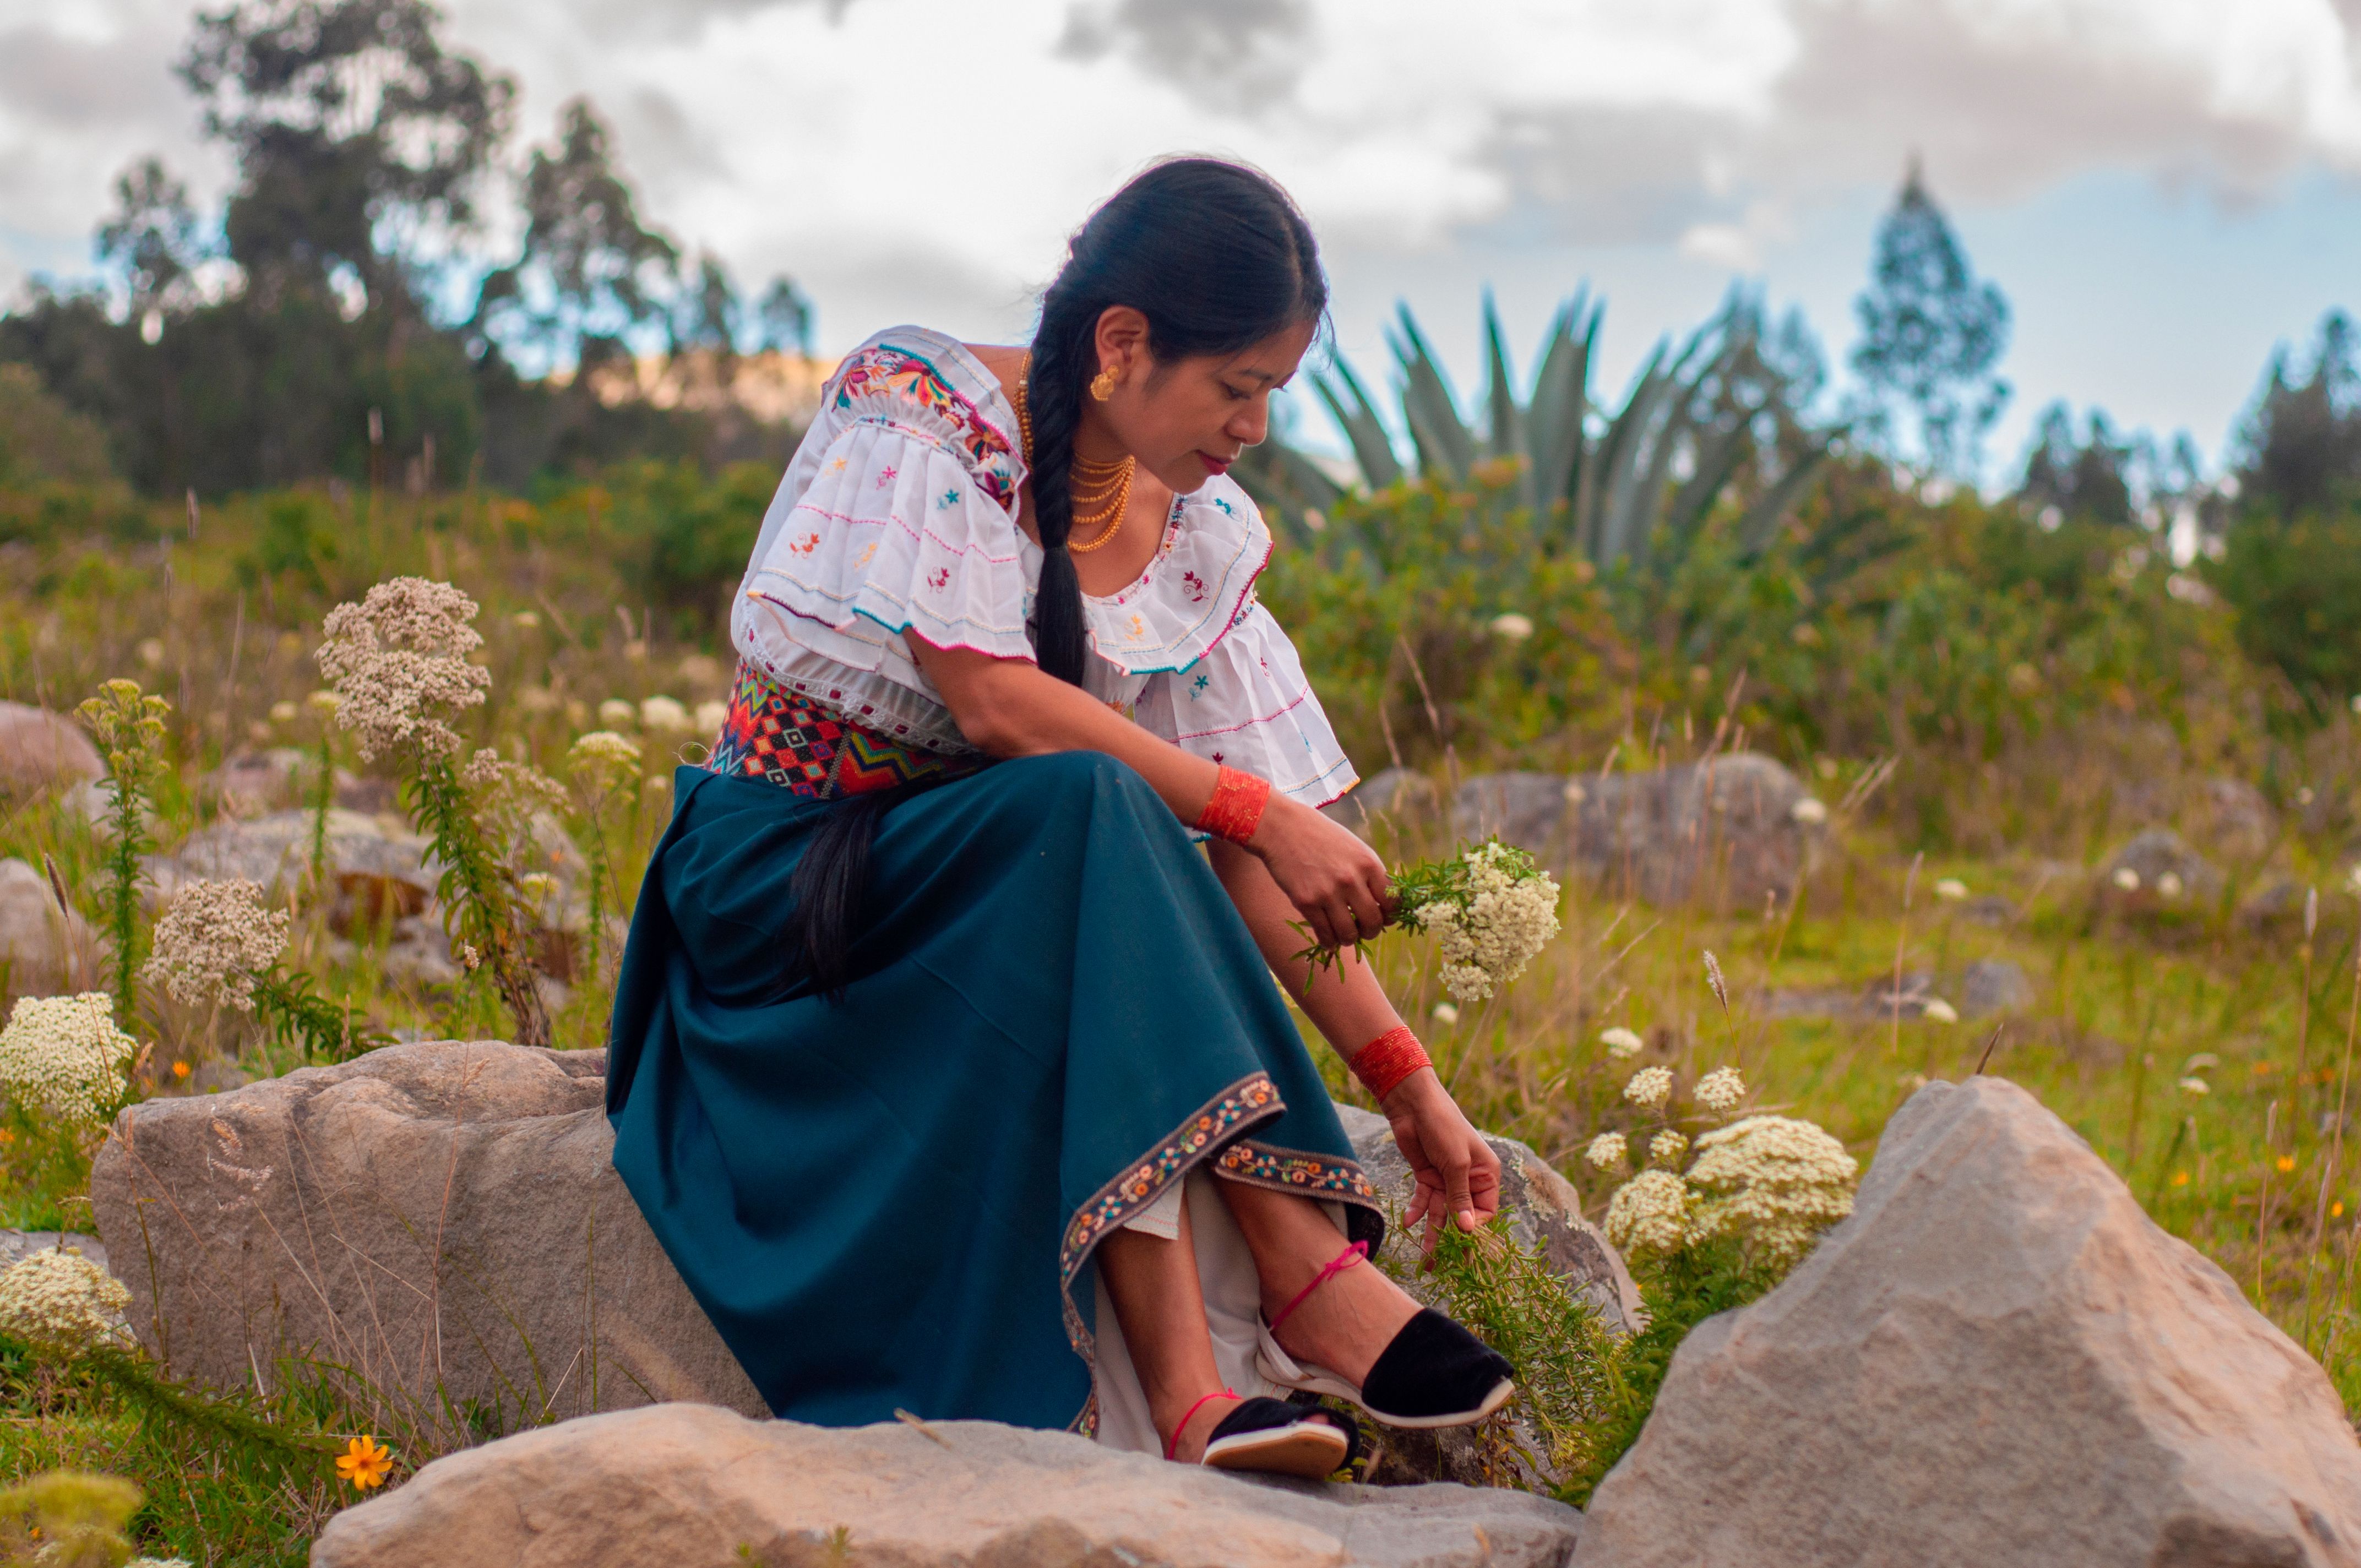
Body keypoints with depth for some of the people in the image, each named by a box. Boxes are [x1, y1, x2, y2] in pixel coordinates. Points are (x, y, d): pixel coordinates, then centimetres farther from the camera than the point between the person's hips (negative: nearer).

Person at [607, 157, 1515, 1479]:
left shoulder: (1200, 535, 2)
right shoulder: (916, 404, -13)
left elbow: (1261, 862, 0)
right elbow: (995, 703, -24)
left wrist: (1409, 1086, -6)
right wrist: (1257, 812, -26)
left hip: (1014, 900, 5)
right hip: (784, 881, -5)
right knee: (1090, 808, -33)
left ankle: (1188, 1378, -39)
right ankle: (1303, 1271, -34)